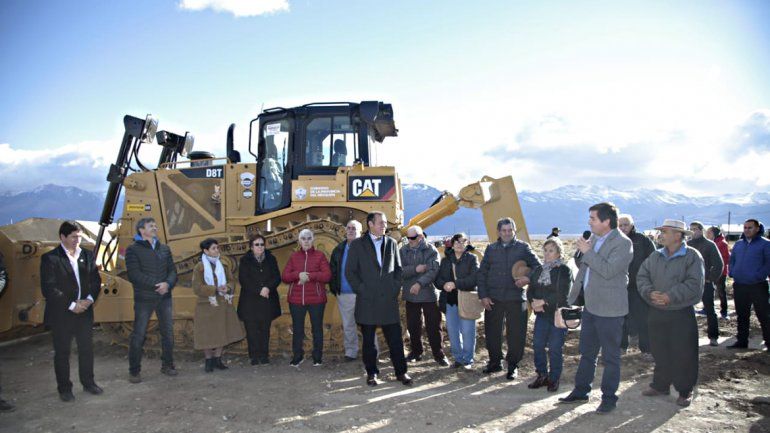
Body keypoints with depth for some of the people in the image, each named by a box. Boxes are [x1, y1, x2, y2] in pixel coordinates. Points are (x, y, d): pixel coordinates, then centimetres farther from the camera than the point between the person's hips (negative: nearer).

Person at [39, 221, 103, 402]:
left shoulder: (87, 255, 5)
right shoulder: (50, 258, -9)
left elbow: (96, 281, 8)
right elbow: (48, 289, -13)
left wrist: (89, 299, -9)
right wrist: (71, 305, -16)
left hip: (85, 311, 4)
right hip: (61, 314, -4)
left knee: (87, 349, 13)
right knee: (62, 352, 7)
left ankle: (88, 382, 28)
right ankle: (64, 388, 20)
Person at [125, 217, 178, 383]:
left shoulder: (164, 249, 11)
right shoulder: (133, 249, -3)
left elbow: (172, 270, 7)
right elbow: (134, 274, -13)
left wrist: (167, 284, -14)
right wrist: (156, 285, -17)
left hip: (165, 297, 5)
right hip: (144, 299, -4)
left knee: (168, 332, 9)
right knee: (138, 335, 0)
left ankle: (167, 365, 23)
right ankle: (134, 371, 12)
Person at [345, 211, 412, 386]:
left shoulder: (391, 243, 11)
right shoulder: (357, 245, 1)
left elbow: (398, 268, 15)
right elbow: (350, 271, 0)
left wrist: (396, 288, 4)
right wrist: (361, 290, -6)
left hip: (389, 299, 2)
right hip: (367, 300, -2)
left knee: (395, 339, 2)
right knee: (368, 340, 7)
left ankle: (401, 372, 14)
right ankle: (371, 373, 20)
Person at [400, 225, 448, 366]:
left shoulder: (431, 250, -5)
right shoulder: (403, 251, 4)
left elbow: (433, 270, -16)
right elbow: (401, 271, -6)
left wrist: (419, 283, -29)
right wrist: (416, 269, -20)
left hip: (429, 294, -3)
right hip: (410, 295, 3)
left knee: (433, 326, 1)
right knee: (413, 326, 12)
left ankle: (438, 354, 13)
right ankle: (416, 352, 28)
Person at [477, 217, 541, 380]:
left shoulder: (523, 248, 2)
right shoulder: (491, 249, 9)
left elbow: (537, 267, 2)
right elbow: (482, 273, 10)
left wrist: (529, 278, -19)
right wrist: (483, 296, 2)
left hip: (516, 299, -2)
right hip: (493, 299, 3)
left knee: (516, 334, 2)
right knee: (492, 332, 9)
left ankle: (513, 365, 17)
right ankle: (495, 362, 26)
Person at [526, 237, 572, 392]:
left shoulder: (564, 270, -5)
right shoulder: (538, 270, 13)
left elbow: (563, 294, -14)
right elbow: (530, 290, 10)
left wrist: (544, 302, -16)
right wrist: (534, 303, -9)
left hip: (558, 314, -5)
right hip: (542, 314, 5)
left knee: (555, 348, 0)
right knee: (538, 345, 3)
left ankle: (554, 379, 13)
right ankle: (542, 376, 18)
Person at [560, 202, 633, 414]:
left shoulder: (623, 243, -14)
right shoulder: (594, 239, 11)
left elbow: (608, 270, -28)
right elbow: (584, 269, 18)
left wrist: (587, 252, -20)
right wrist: (572, 298, 17)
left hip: (609, 309, -8)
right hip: (590, 306, 8)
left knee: (610, 356, 5)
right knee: (587, 352, 17)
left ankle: (609, 398, 16)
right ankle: (580, 391, 28)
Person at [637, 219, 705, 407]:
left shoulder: (692, 256, -9)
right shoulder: (655, 256, 7)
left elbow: (694, 284, -18)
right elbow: (642, 276, 4)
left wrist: (670, 297, -22)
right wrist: (650, 293, -15)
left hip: (682, 314, -5)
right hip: (657, 312, 5)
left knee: (683, 354, 4)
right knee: (659, 352, 14)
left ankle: (685, 391, 19)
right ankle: (660, 385, 28)